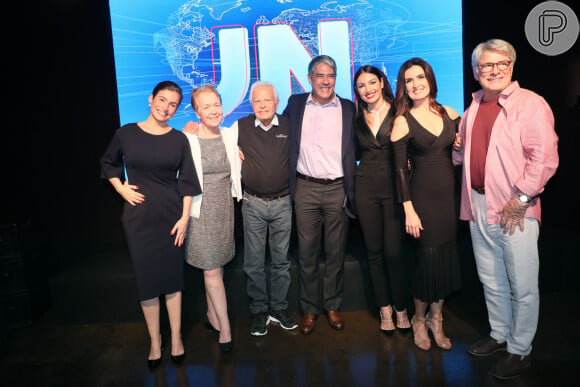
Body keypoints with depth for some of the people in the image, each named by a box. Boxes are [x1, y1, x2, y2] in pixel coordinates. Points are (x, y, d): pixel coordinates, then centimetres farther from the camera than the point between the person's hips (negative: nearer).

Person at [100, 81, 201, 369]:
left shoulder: (179, 139, -1)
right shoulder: (127, 133, -2)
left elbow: (187, 181, 1)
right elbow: (108, 163, 14)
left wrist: (185, 217, -4)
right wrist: (121, 188, 0)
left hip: (170, 217, 0)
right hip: (138, 218, 0)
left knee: (172, 277, 9)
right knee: (146, 279, 8)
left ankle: (176, 338, 25)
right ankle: (155, 341, 24)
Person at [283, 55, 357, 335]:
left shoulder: (348, 109, 5)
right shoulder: (296, 104, 7)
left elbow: (354, 149, 6)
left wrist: (352, 190, -2)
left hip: (337, 188, 0)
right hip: (305, 188, 0)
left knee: (336, 251, 9)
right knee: (307, 251, 6)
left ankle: (333, 306, 25)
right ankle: (309, 309, 21)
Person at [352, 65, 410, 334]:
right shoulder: (357, 118, 10)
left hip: (393, 188, -3)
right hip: (365, 188, 3)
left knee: (394, 251, -4)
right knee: (374, 251, 7)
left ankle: (401, 308, 16)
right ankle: (384, 308, 21)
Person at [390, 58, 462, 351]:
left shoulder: (449, 114, 6)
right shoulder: (402, 122, -6)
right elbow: (400, 169, -9)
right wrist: (408, 210, -13)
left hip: (450, 192, 5)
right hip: (422, 195, -4)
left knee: (447, 257, 9)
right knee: (428, 258, 0)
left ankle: (435, 318, 28)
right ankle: (419, 320, 23)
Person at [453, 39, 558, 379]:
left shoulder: (531, 104, -8)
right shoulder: (475, 107, 14)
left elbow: (545, 157, -15)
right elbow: (462, 151, 23)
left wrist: (521, 199, -17)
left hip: (516, 211, -6)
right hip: (478, 206, 7)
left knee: (522, 286, 3)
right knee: (491, 281, 17)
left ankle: (520, 350, 20)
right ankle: (500, 335, 35)